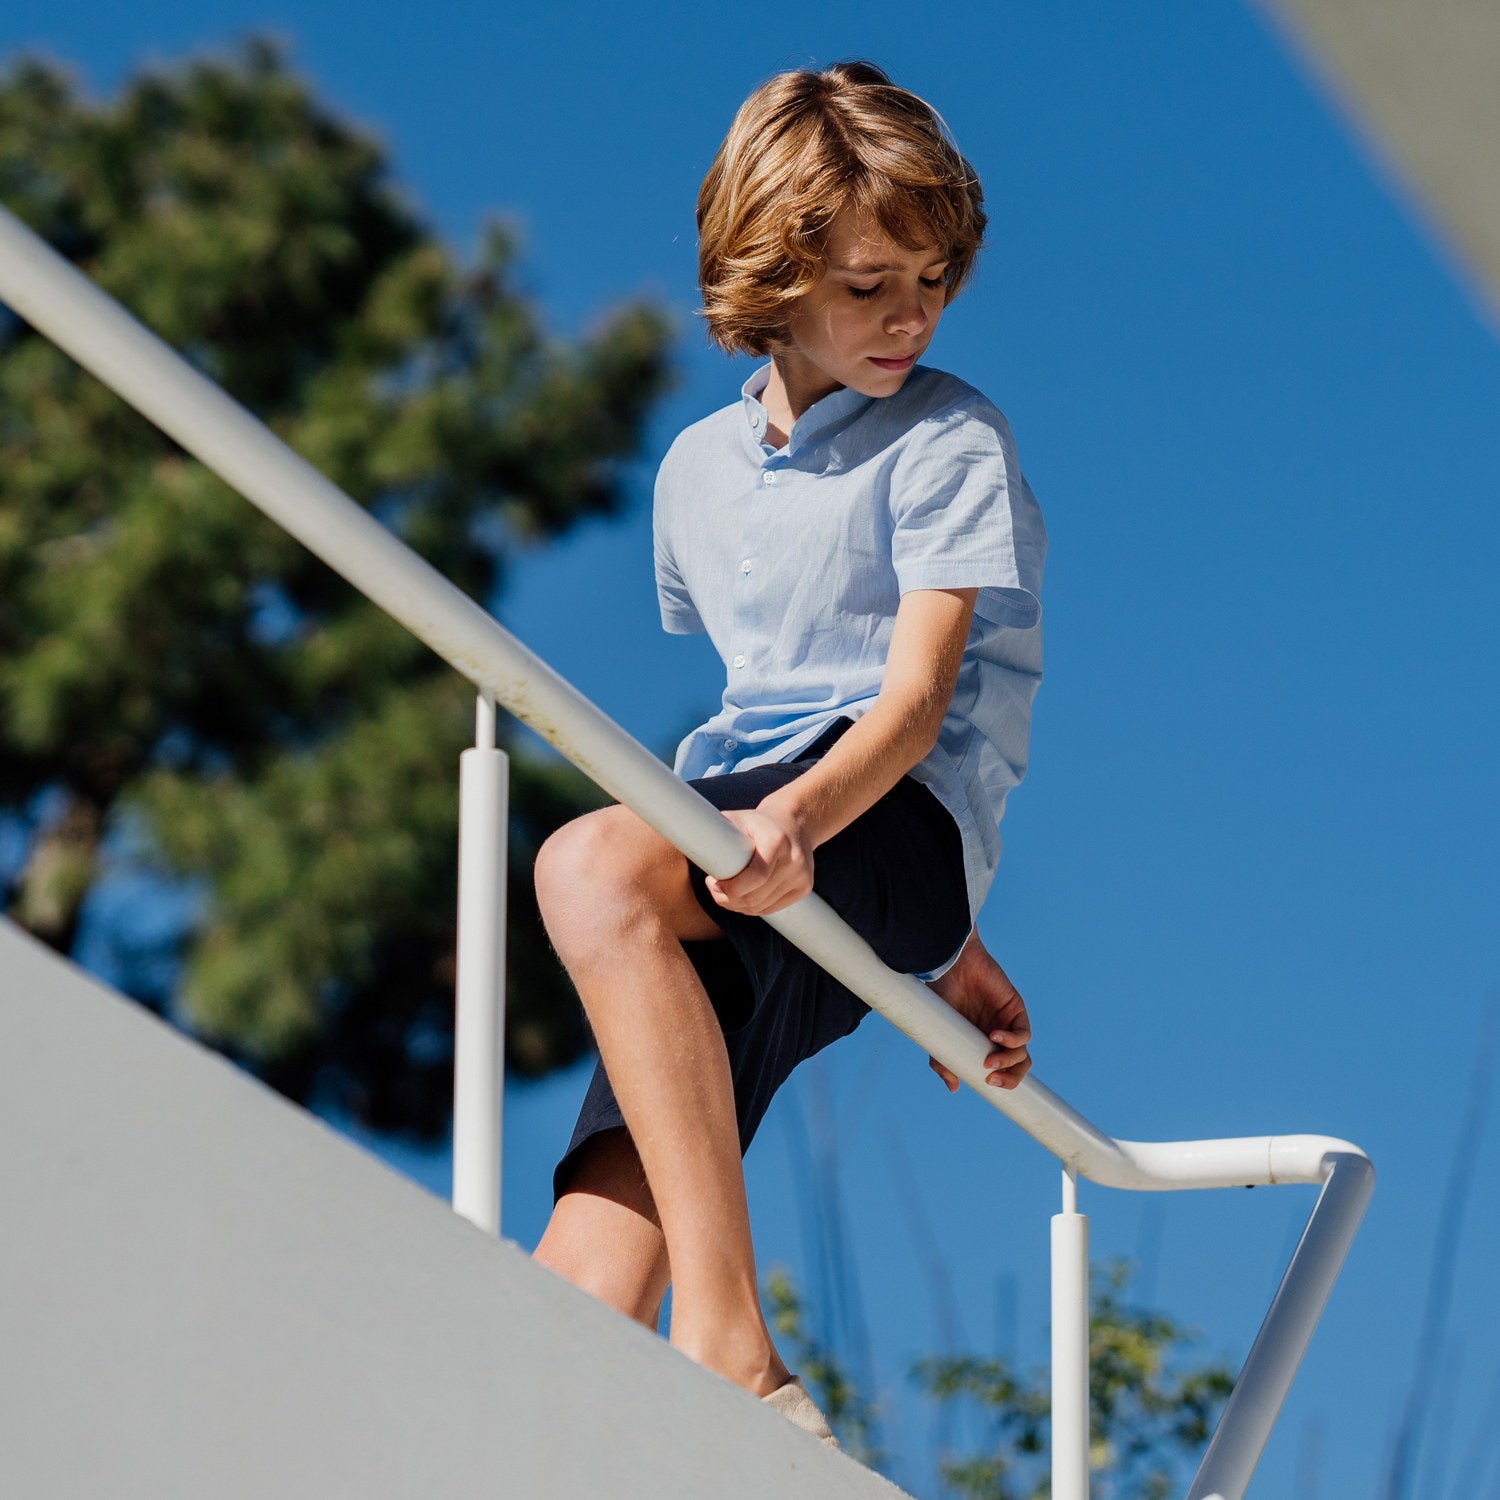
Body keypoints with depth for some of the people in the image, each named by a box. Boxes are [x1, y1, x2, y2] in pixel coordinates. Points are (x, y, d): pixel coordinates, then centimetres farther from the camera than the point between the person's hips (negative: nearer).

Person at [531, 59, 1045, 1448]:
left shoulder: (950, 445, 2)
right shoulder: (698, 470, 21)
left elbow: (915, 705, -10)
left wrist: (794, 819, -32)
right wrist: (942, 949, 26)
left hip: (901, 827, -6)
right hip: (754, 894, 6)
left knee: (594, 864, -35)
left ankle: (728, 1352, -41)